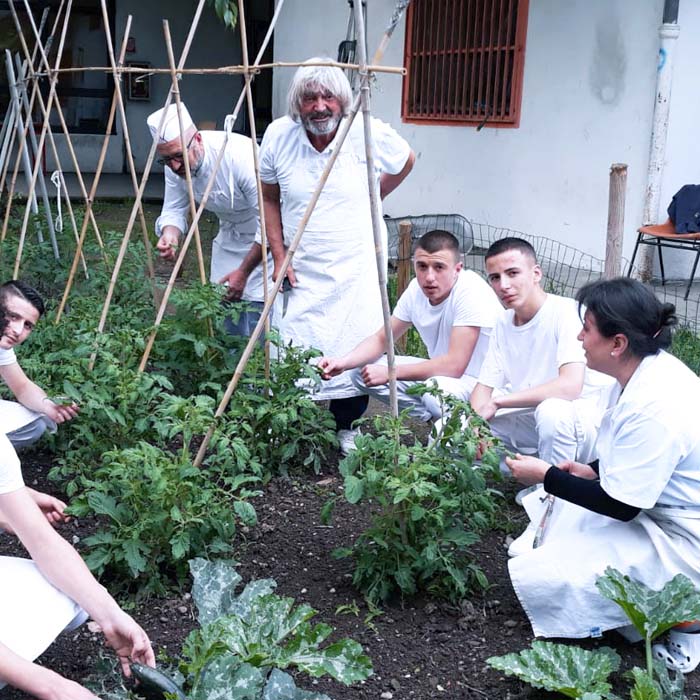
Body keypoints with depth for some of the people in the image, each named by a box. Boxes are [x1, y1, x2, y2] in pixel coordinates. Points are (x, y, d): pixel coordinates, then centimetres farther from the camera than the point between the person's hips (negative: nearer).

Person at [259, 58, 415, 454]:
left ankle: (346, 428, 23)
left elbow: (406, 161, 10)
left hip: (357, 268, -1)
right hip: (301, 270, 1)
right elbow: (269, 199, 7)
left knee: (356, 351, 4)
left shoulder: (368, 133, -13)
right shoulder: (278, 136, -7)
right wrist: (279, 256, 1)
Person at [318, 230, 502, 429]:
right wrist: (343, 362, -14)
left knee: (438, 389, -39)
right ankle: (436, 417, 4)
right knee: (362, 370, -2)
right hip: (440, 372, 7)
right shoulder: (417, 289, -5)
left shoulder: (471, 291, -27)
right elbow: (381, 339, 5)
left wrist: (389, 372, -24)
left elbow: (454, 365, -30)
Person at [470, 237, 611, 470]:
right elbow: (484, 387, 6)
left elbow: (570, 386, -31)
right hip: (530, 418, 7)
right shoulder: (504, 323, 5)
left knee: (552, 410, -39)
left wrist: (497, 402, -26)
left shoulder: (567, 311, -19)